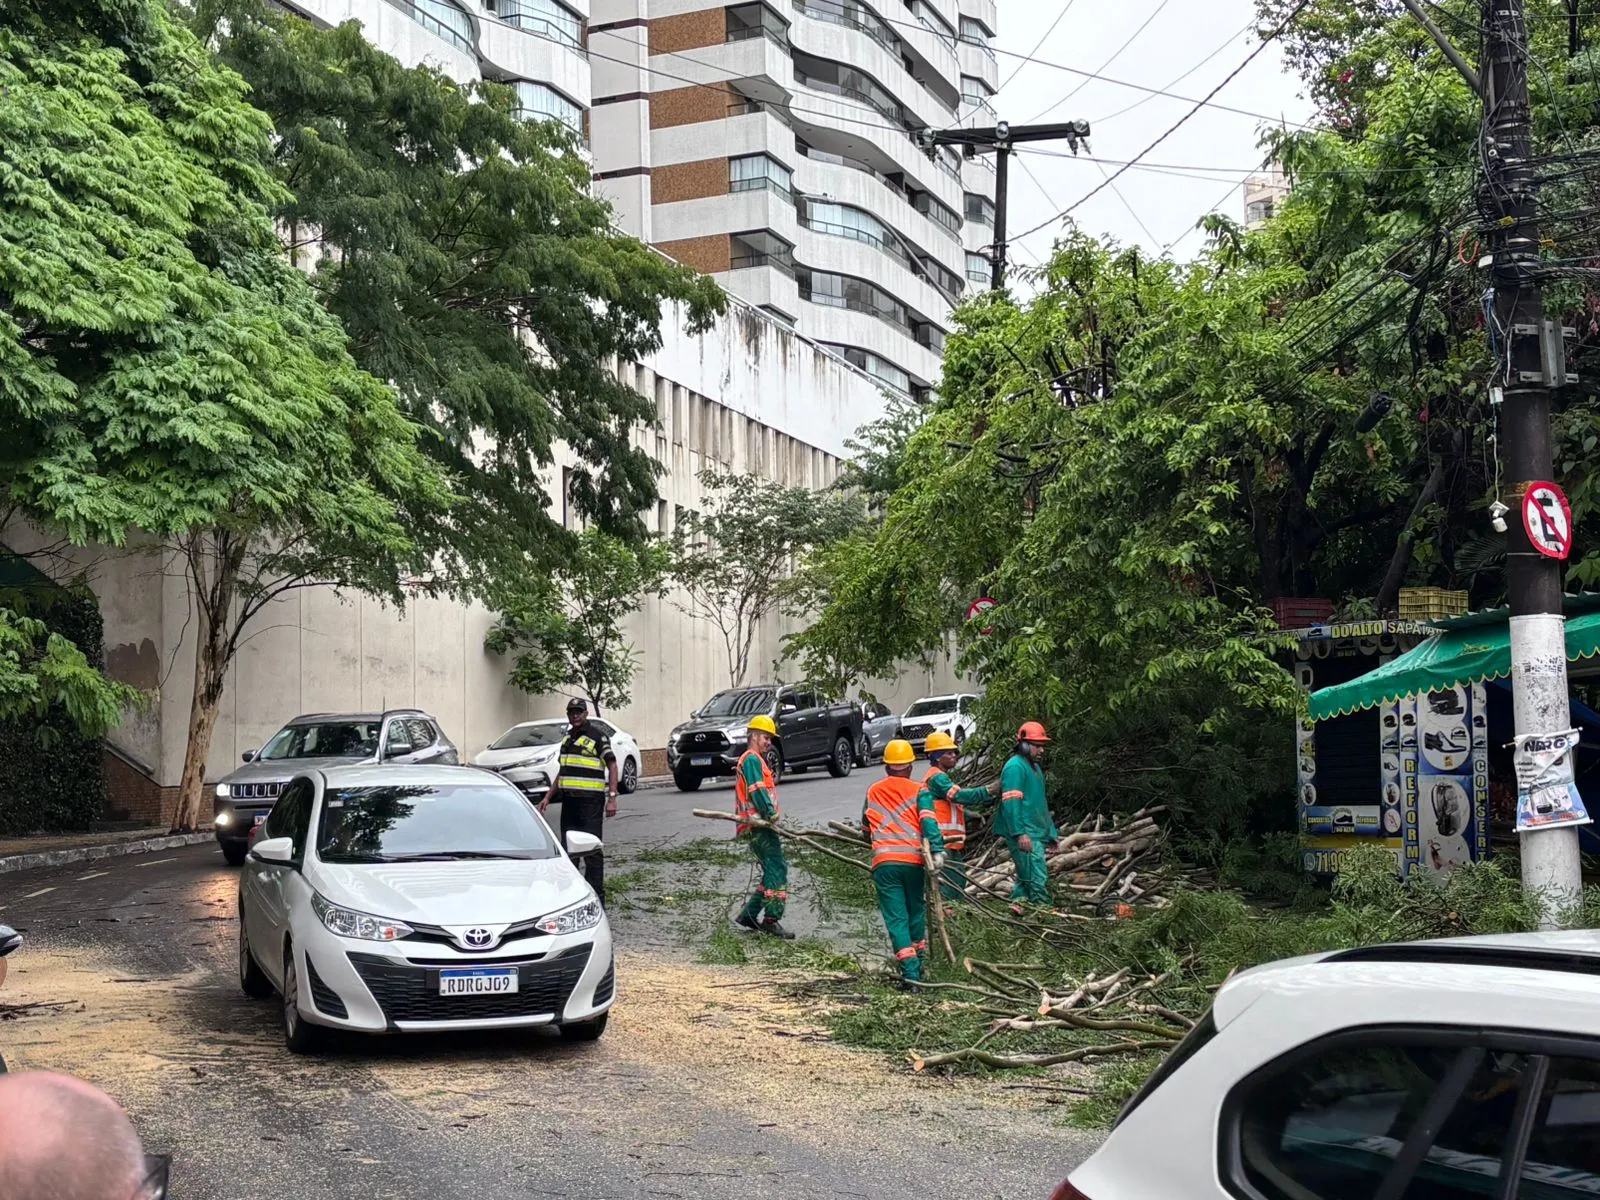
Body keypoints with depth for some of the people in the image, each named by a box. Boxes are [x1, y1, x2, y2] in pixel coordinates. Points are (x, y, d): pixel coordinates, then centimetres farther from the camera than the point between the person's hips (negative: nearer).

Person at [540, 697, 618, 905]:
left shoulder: (598, 736, -5)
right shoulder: (567, 738, 18)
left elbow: (612, 766, -8)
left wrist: (612, 797, -16)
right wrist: (548, 797, 21)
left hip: (590, 800, -8)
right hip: (569, 800, 8)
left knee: (592, 850, -7)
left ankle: (597, 898, -5)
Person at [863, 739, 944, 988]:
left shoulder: (872, 792, 15)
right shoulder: (919, 791, 6)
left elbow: (866, 826, 26)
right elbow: (928, 821, -10)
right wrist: (937, 850, -19)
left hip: (883, 862, 0)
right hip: (913, 859, 0)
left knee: (895, 916, -1)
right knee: (916, 911, 19)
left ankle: (909, 970, -12)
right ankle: (917, 963, 29)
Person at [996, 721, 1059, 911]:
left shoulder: (1034, 767, 21)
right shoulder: (1015, 767, -11)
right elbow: (1011, 803, -19)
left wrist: (1051, 832, 25)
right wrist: (1020, 833, -25)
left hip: (1036, 834, 10)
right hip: (1024, 835, -10)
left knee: (1026, 877, 10)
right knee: (1038, 878, -14)